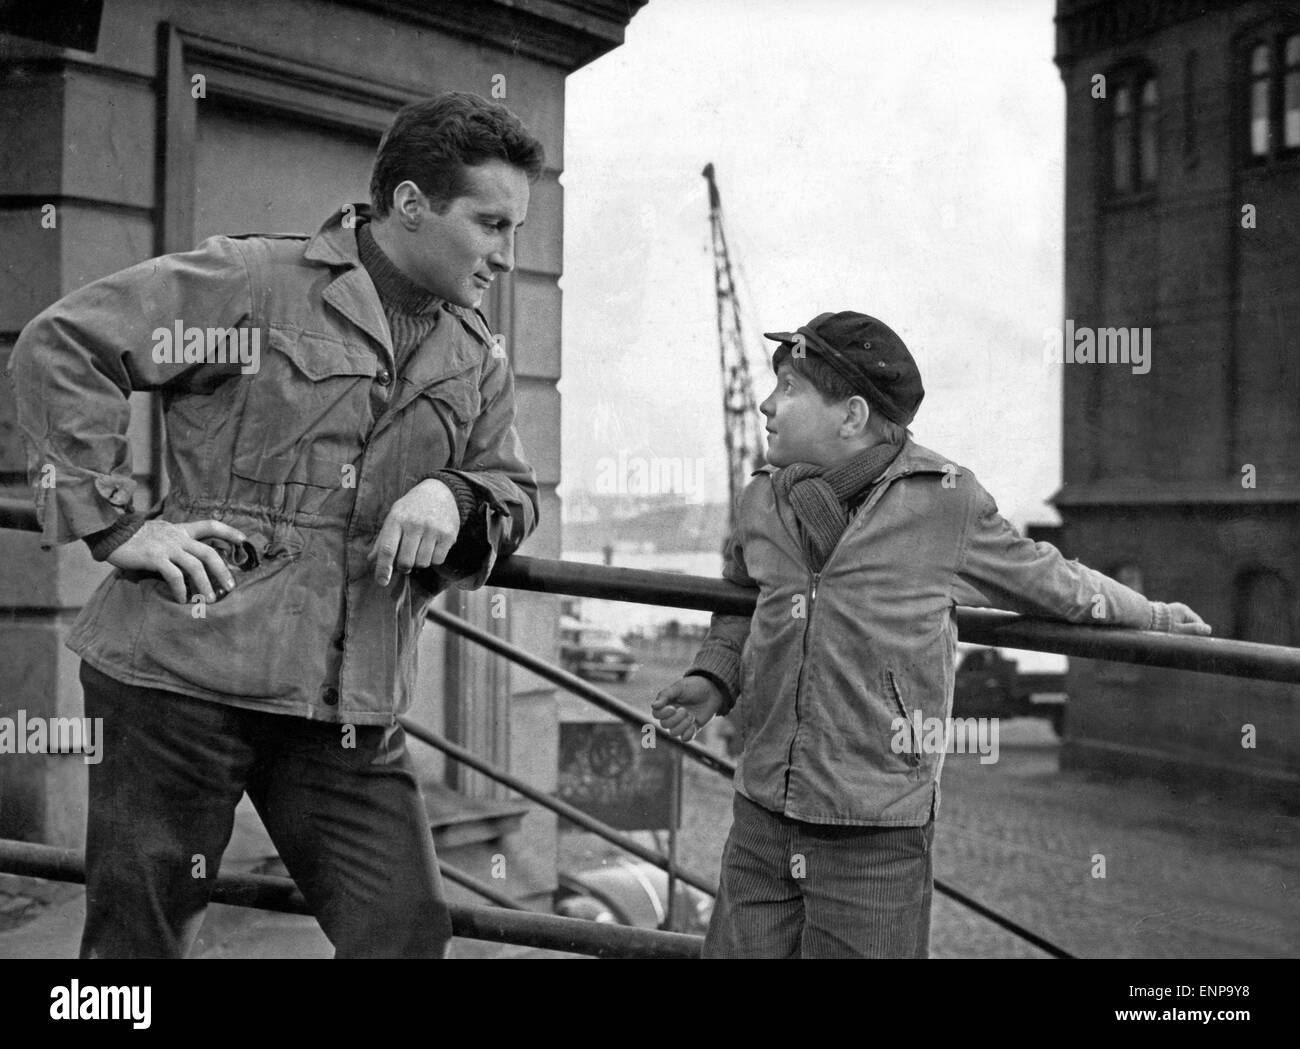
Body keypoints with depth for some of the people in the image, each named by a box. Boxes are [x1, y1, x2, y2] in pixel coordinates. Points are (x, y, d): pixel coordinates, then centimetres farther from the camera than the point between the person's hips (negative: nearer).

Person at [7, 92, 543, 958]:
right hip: (185, 671, -5)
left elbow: (517, 496, 15)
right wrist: (114, 525, -11)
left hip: (352, 707, 5)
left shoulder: (476, 358, 14)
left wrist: (454, 497, -9)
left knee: (407, 931, 1)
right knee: (139, 937, 5)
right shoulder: (252, 281, -4)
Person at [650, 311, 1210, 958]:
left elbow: (1044, 580, 10)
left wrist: (1151, 616, 21)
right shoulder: (762, 501, 7)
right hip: (760, 820, 4)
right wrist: (713, 679, 9)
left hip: (877, 838, -4)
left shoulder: (946, 502, -6)